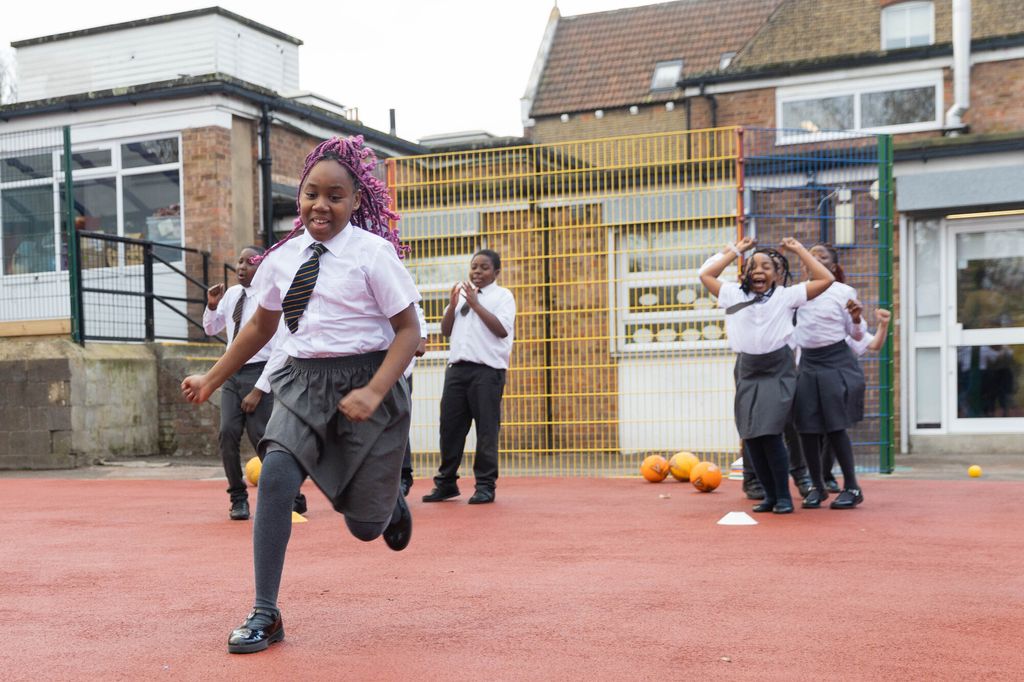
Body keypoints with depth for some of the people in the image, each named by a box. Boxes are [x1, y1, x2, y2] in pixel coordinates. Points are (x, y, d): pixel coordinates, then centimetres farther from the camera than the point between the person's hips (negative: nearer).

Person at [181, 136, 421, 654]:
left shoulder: (373, 252, -10)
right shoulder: (283, 257, 4)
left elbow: (408, 330, -10)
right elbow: (261, 325, 19)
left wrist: (373, 393, -22)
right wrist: (212, 380, 20)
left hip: (364, 380, -3)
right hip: (303, 379, 4)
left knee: (364, 524, 1)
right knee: (275, 478, -20)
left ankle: (391, 502, 42)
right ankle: (265, 615, -9)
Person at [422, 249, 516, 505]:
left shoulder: (502, 296, 4)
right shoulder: (461, 294, 20)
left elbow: (502, 329, -10)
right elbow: (446, 330, 16)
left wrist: (476, 304, -10)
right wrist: (452, 305, 0)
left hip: (487, 369, -5)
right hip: (457, 367, 5)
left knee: (486, 428, -4)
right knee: (450, 425, 5)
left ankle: (485, 486, 3)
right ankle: (446, 482, 15)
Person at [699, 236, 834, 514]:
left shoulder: (786, 295, 1)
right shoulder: (734, 294, 8)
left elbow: (825, 279, -1)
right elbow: (706, 274, 16)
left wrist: (799, 249, 4)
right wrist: (735, 251, 16)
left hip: (778, 370, -3)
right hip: (748, 371, 4)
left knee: (770, 434, -14)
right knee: (750, 437, 0)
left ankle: (783, 496, 1)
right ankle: (770, 495, 15)